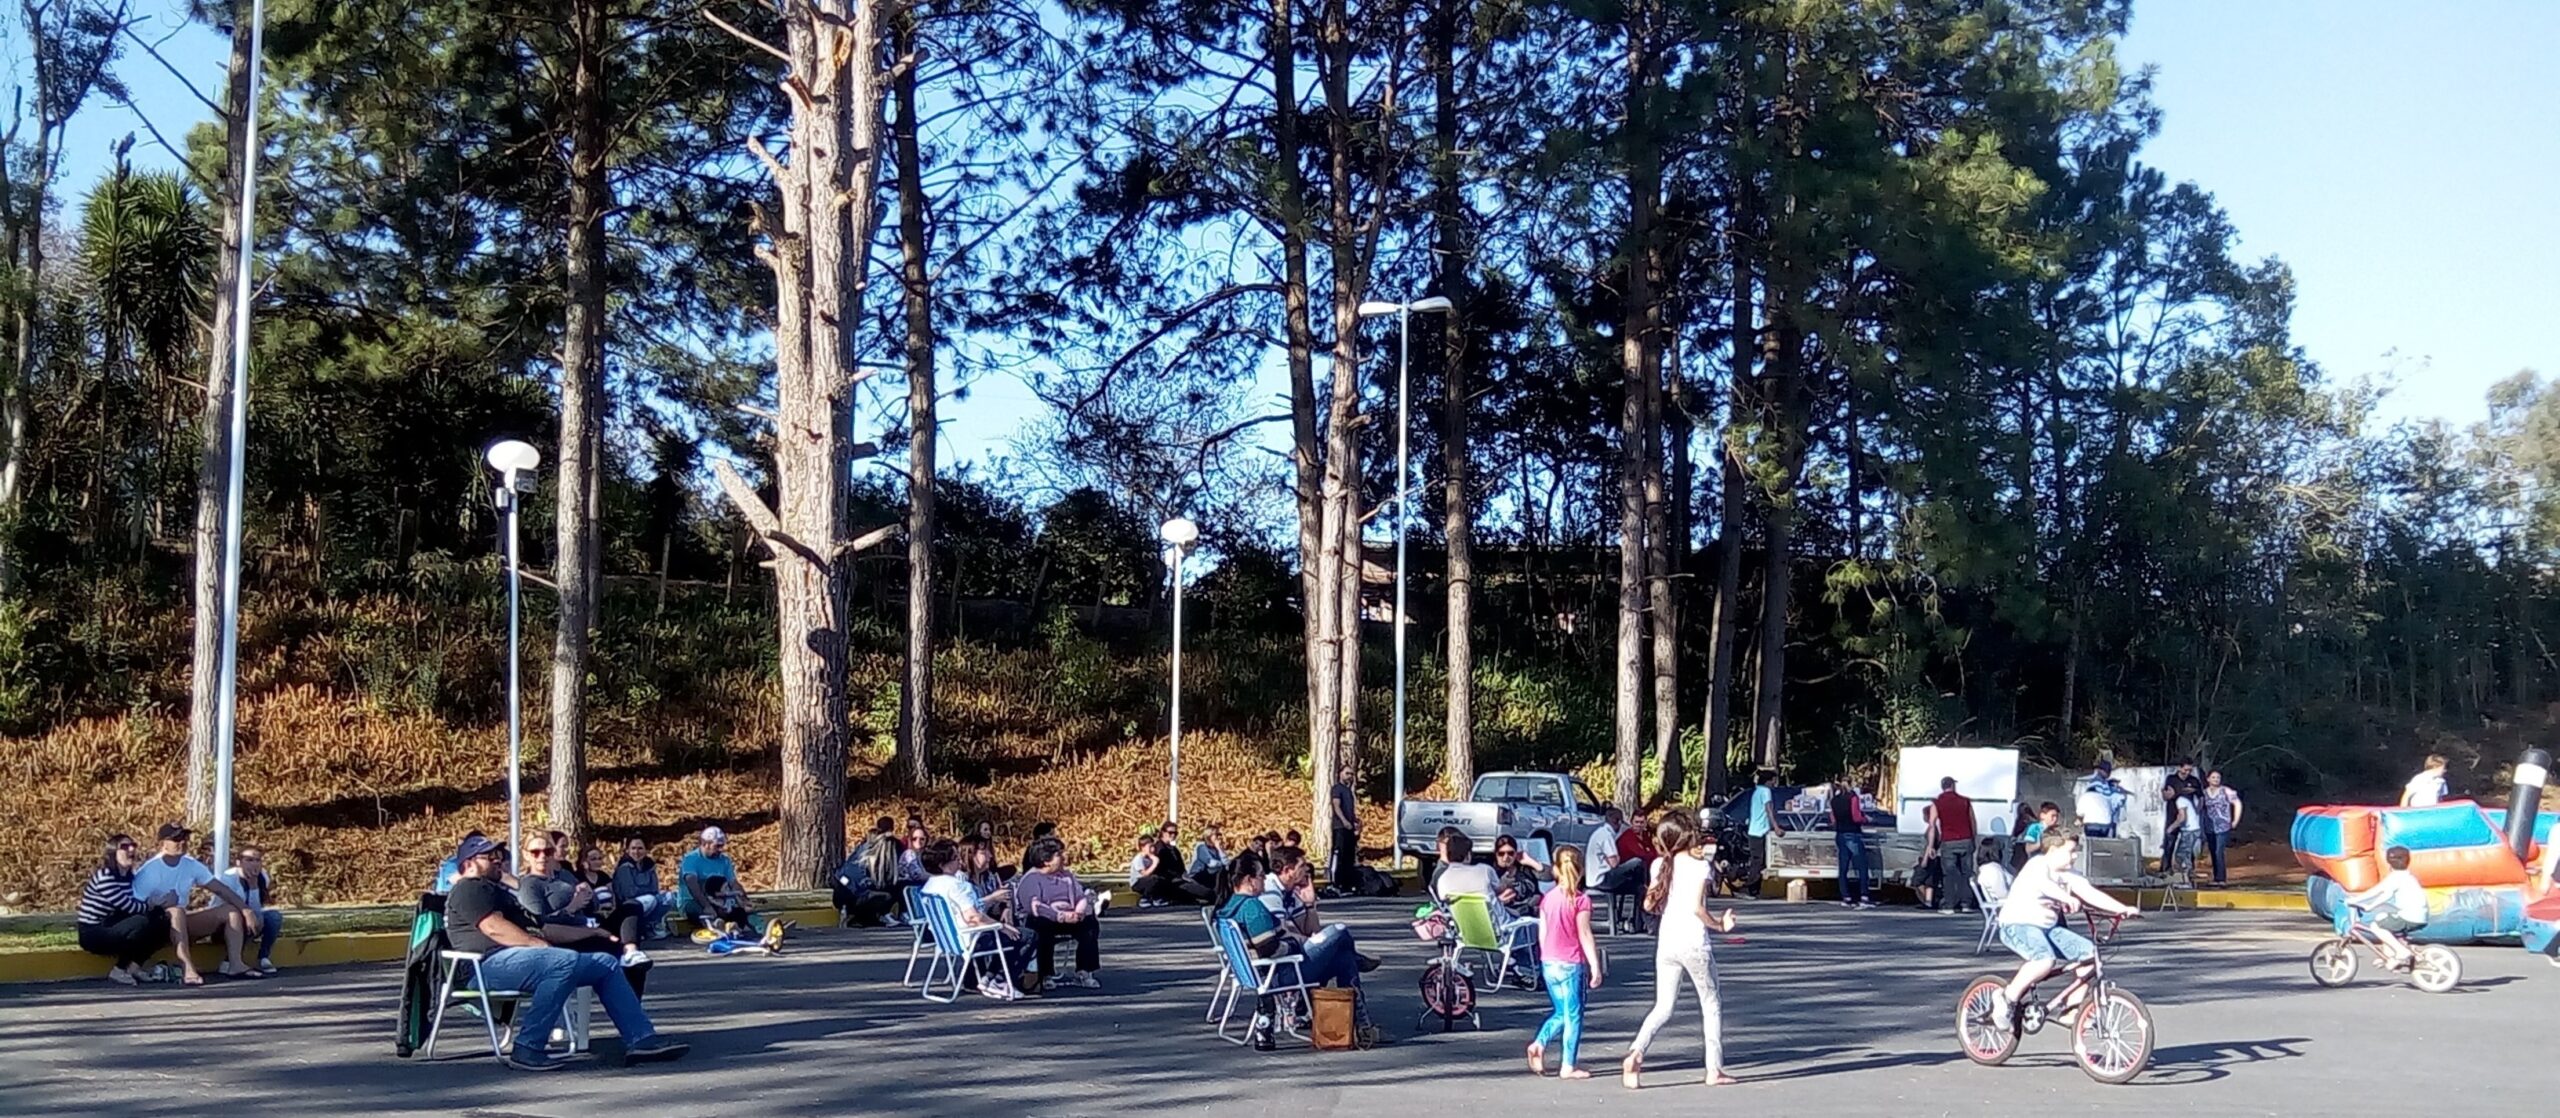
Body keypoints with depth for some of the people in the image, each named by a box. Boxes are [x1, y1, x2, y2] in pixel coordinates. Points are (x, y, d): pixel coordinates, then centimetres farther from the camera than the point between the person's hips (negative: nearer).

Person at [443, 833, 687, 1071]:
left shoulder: (494, 889, 36)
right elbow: (494, 928, -13)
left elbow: (526, 928, 31)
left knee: (606, 964, 3)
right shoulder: (469, 889, 4)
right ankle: (527, 1050, -37)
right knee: (565, 962, -37)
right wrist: (539, 944, -20)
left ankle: (641, 1039, -6)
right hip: (493, 962, -10)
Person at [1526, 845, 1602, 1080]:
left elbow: (1542, 934, 8)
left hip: (1549, 963, 5)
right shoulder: (1581, 900, -10)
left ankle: (1539, 1044, -4)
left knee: (1560, 1013, 18)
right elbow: (1584, 935, -12)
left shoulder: (1547, 898, 4)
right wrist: (1595, 966, -8)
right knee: (1573, 1015, 4)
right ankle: (1569, 1066, 4)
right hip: (1572, 964, -5)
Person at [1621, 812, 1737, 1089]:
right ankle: (1714, 1069, 12)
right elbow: (1696, 907, -18)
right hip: (1694, 943, -4)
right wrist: (1719, 924, -4)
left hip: (1666, 942, 4)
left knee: (1663, 1007, 8)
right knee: (1711, 1006, 11)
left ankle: (1636, 1052, -15)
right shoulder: (1700, 866, -9)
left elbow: (1649, 905, 6)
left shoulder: (1660, 864, 5)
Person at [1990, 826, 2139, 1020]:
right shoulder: (2038, 864, -14)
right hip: (2018, 925, -8)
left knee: (2090, 952, -7)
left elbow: (2090, 893, -2)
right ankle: (2007, 997, -16)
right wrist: (2066, 897, -54)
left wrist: (2122, 909, -15)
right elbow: (2042, 883, -36)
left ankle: (2073, 1005, 4)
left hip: (2049, 926, 8)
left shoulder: (2070, 875, 8)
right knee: (2045, 959, -34)